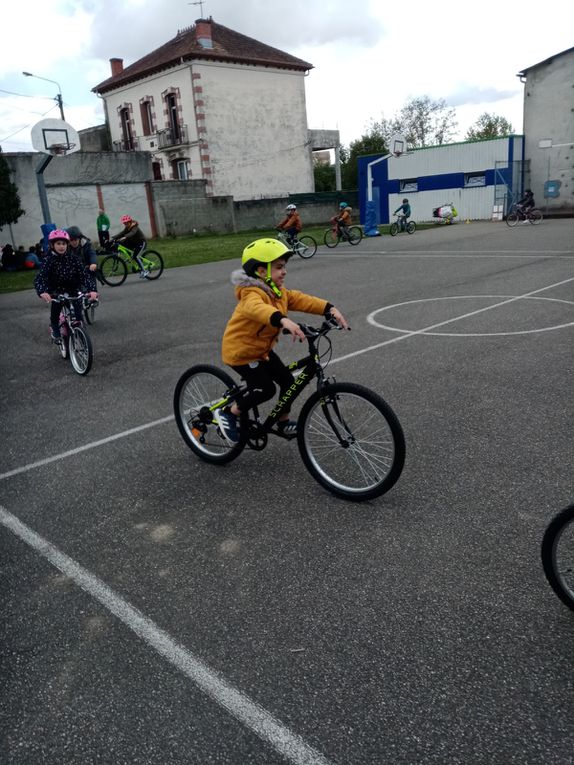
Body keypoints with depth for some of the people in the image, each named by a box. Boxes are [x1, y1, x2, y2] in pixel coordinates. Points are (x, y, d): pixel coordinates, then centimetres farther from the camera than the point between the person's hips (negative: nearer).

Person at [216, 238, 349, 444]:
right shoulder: (252, 294, -27)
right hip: (240, 350, -9)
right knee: (266, 389, -15)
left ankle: (283, 423, 27)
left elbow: (302, 300, -7)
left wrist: (330, 309, -23)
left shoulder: (279, 292, 2)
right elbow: (257, 308, -50)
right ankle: (227, 414, 5)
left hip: (262, 349, 9)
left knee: (288, 381, 6)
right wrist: (283, 320, -67)